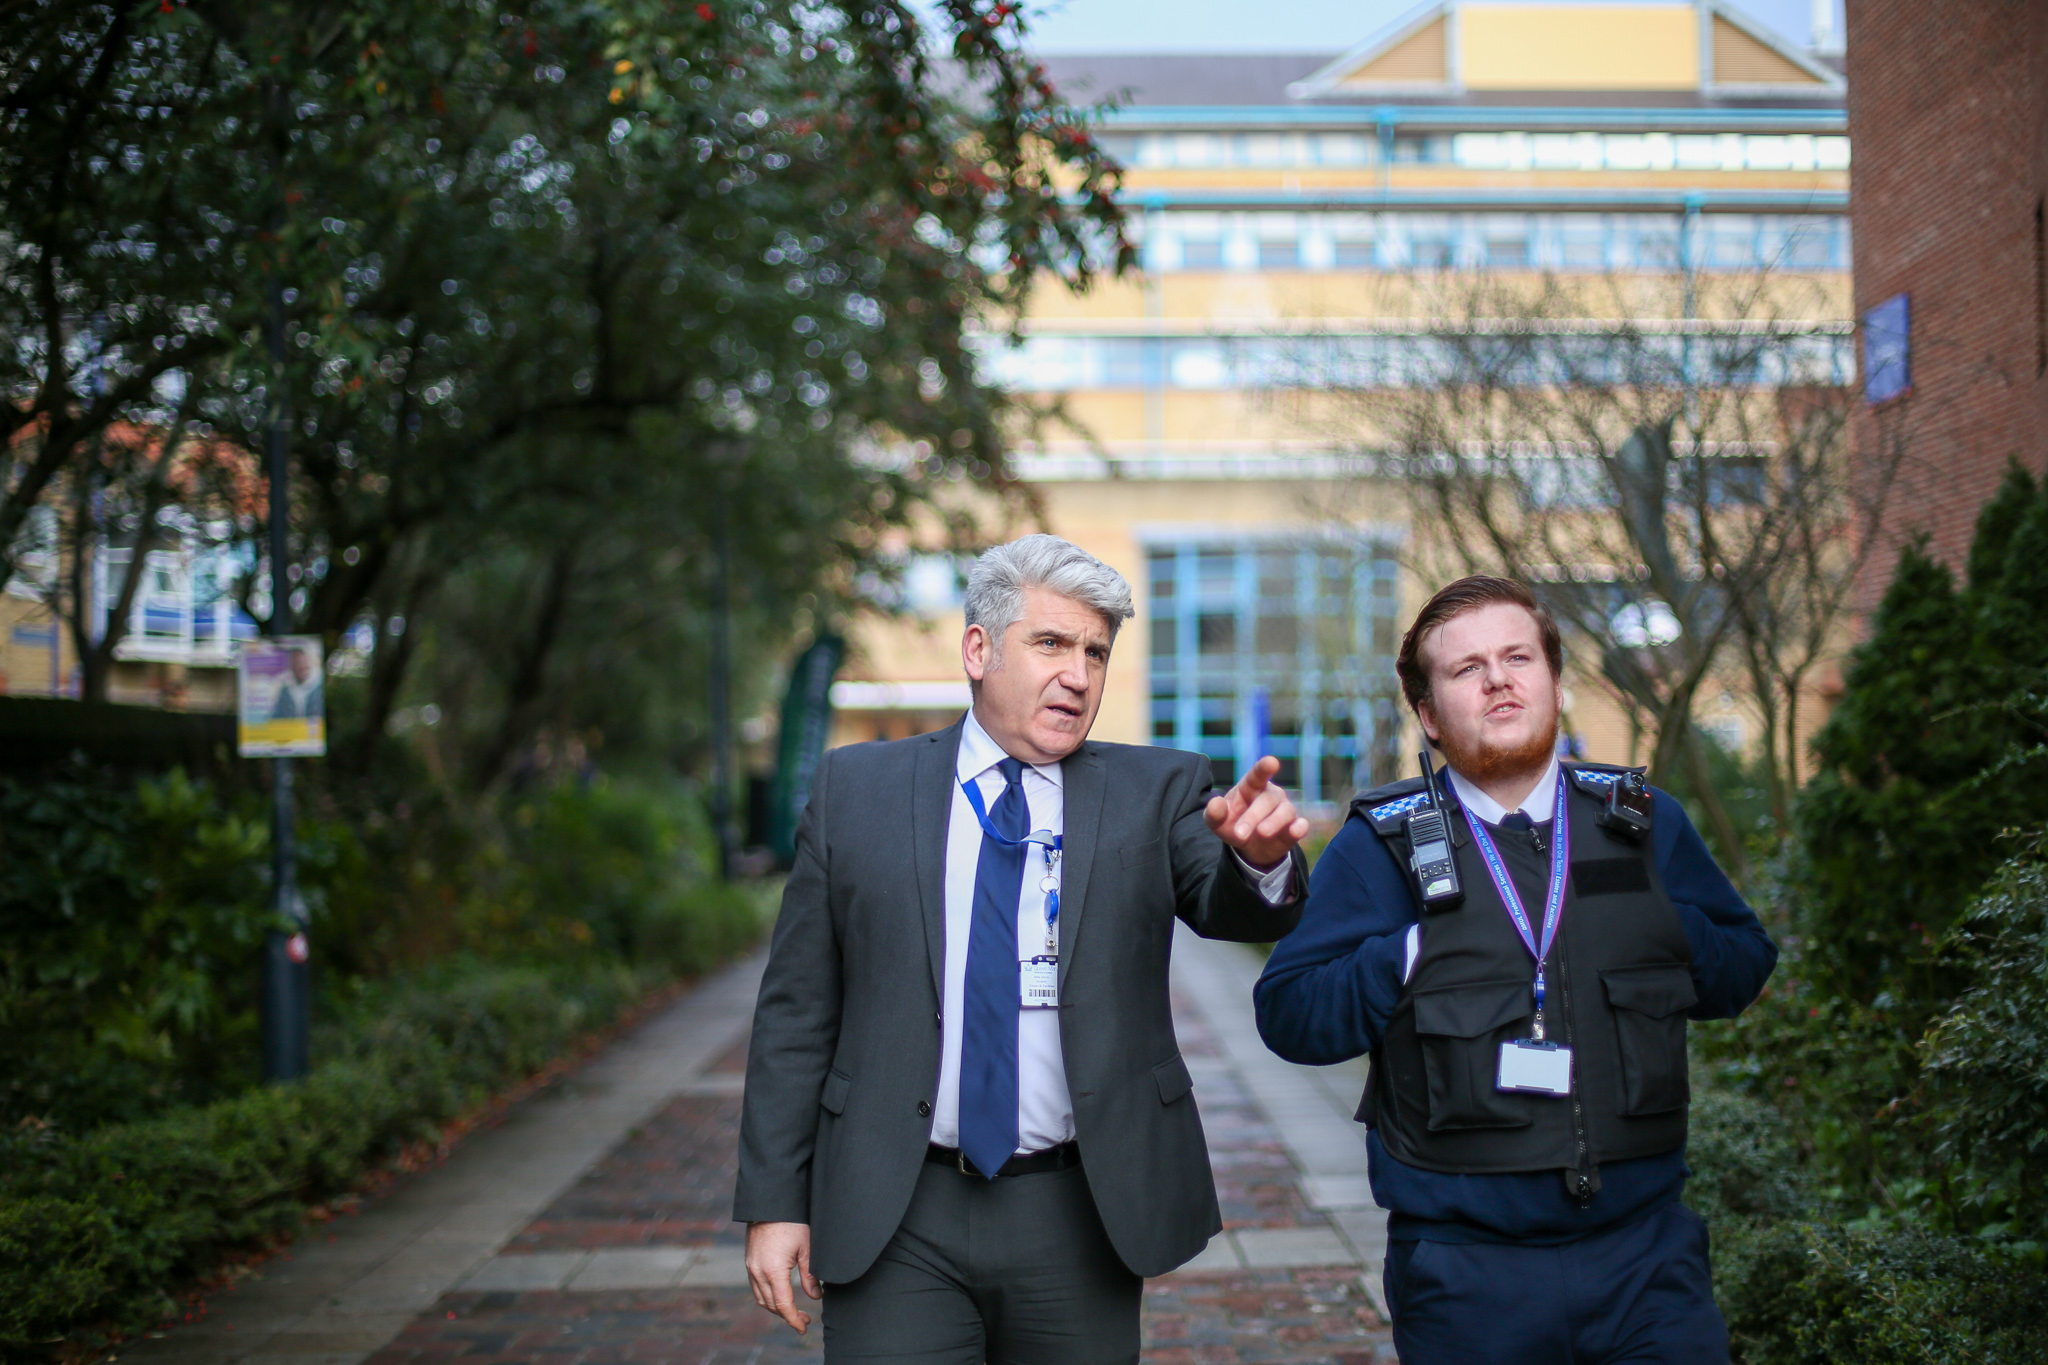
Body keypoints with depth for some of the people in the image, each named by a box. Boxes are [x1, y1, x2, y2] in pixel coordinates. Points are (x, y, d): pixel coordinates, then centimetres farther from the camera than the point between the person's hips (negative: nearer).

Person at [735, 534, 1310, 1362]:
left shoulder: (1157, 792, 4)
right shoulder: (855, 789, 3)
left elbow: (1236, 911, -13)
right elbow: (797, 1012, 3)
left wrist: (1260, 860, -36)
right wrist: (775, 1201, 0)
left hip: (1079, 1216, 1)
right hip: (894, 1224, -1)